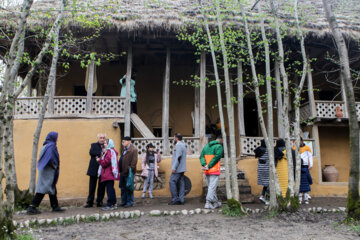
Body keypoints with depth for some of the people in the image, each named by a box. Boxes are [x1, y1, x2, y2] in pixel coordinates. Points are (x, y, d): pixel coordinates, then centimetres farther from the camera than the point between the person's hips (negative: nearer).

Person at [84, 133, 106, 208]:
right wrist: (101, 152, -19)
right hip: (94, 169, -1)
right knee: (92, 186, 4)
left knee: (101, 186, 4)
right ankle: (89, 202, 12)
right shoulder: (94, 145, 8)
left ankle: (99, 202, 15)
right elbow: (91, 152, -12)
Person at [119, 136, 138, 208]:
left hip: (128, 172, -9)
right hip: (123, 172, 9)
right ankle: (123, 202, 25)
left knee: (128, 188, -2)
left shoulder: (133, 150, -12)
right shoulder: (125, 150, 18)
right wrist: (120, 170, 15)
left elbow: (134, 161, -18)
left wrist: (130, 169, -22)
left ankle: (130, 202, 7)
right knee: (123, 188, 15)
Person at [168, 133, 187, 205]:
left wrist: (174, 168, -21)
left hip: (177, 169, -10)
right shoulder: (183, 145, 20)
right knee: (181, 183, 7)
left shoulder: (178, 145, -12)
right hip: (181, 169, 10)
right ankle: (181, 200, 7)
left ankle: (175, 199, -8)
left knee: (172, 182, -8)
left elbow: (178, 157, -20)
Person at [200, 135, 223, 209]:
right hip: (214, 170, -7)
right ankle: (208, 203, -9)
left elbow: (201, 156, 5)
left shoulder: (206, 146, 15)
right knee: (212, 187, -5)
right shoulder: (219, 146, -6)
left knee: (211, 187, 15)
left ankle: (215, 202, 23)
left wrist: (204, 165, -8)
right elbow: (217, 157, -18)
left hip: (207, 172, 7)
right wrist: (209, 166, -16)